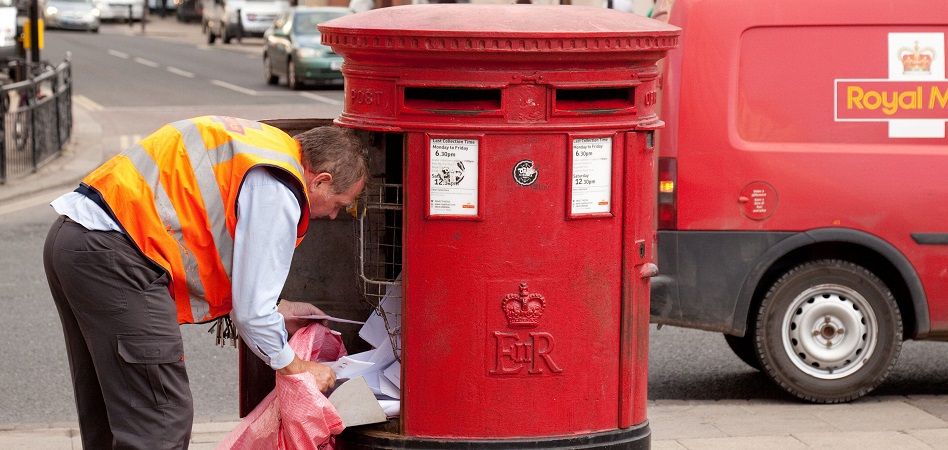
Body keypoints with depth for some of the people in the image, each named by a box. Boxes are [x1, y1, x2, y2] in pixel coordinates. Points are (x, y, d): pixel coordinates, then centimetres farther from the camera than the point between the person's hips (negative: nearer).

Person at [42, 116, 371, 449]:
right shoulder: (277, 191, -10)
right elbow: (251, 310, -9)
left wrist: (275, 311, 29)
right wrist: (296, 368, 8)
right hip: (113, 257, -11)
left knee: (106, 414, 19)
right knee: (161, 421, -7)